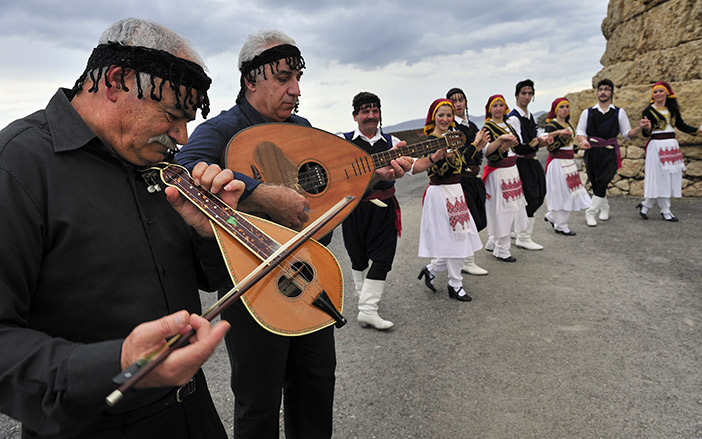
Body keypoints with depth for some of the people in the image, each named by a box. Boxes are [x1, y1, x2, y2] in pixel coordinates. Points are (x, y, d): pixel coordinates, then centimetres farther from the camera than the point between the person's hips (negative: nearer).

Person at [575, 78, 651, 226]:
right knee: (595, 183, 6)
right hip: (592, 151, 1)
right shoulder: (587, 112, 7)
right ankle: (604, 207, 32)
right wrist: (583, 140, -17)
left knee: (602, 182, -14)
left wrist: (640, 128, -9)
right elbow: (580, 131, 5)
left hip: (610, 153, -1)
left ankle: (590, 213, -3)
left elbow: (627, 133, 9)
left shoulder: (619, 112, 9)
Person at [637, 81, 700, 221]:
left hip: (672, 146, 6)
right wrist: (647, 128, -31)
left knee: (672, 177, 6)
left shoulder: (672, 109, 11)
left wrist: (697, 130, 3)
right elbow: (646, 134, -10)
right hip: (657, 147, -6)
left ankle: (645, 205, 15)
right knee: (660, 178, -3)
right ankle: (665, 211, 7)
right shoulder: (648, 111, -6)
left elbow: (681, 125, 15)